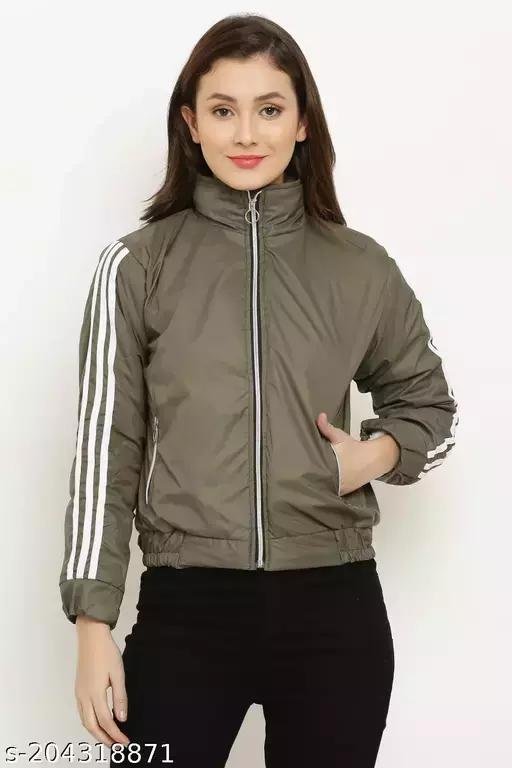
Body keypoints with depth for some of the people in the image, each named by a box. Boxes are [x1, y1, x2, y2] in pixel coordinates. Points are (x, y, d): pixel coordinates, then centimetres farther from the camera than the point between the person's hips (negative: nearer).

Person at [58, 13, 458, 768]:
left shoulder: (359, 268, 3)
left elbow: (429, 405, 17)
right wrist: (94, 624, -4)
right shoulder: (138, 266, -2)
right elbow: (104, 452, -1)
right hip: (186, 614, -1)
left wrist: (381, 452, -4)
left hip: (335, 611, 2)